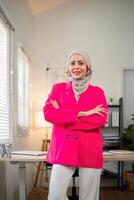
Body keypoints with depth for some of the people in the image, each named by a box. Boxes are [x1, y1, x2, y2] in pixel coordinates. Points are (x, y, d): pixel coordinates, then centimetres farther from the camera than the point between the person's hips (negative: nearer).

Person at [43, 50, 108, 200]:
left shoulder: (98, 92, 7)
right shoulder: (58, 88, 9)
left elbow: (101, 120, -8)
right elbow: (48, 113, -7)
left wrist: (62, 116, -9)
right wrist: (82, 113, -13)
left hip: (90, 150, 0)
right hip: (63, 149, 1)